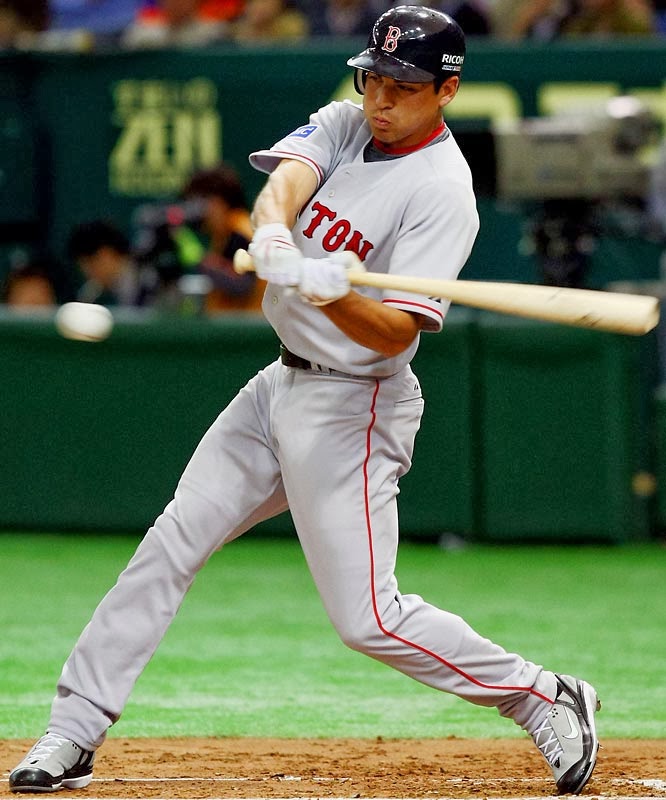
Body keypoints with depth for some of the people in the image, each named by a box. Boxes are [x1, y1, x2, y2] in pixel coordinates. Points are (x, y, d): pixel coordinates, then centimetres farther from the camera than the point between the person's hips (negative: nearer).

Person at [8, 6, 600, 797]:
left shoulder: (442, 191, -17)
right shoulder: (344, 124, 4)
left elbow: (396, 333, -23)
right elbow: (283, 183, -16)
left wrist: (334, 295, -43)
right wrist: (273, 237, -39)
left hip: (353, 408, -7)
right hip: (283, 384, 7)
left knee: (365, 616, -8)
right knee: (172, 542, 3)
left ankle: (545, 699, 6)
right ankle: (73, 735, 7)